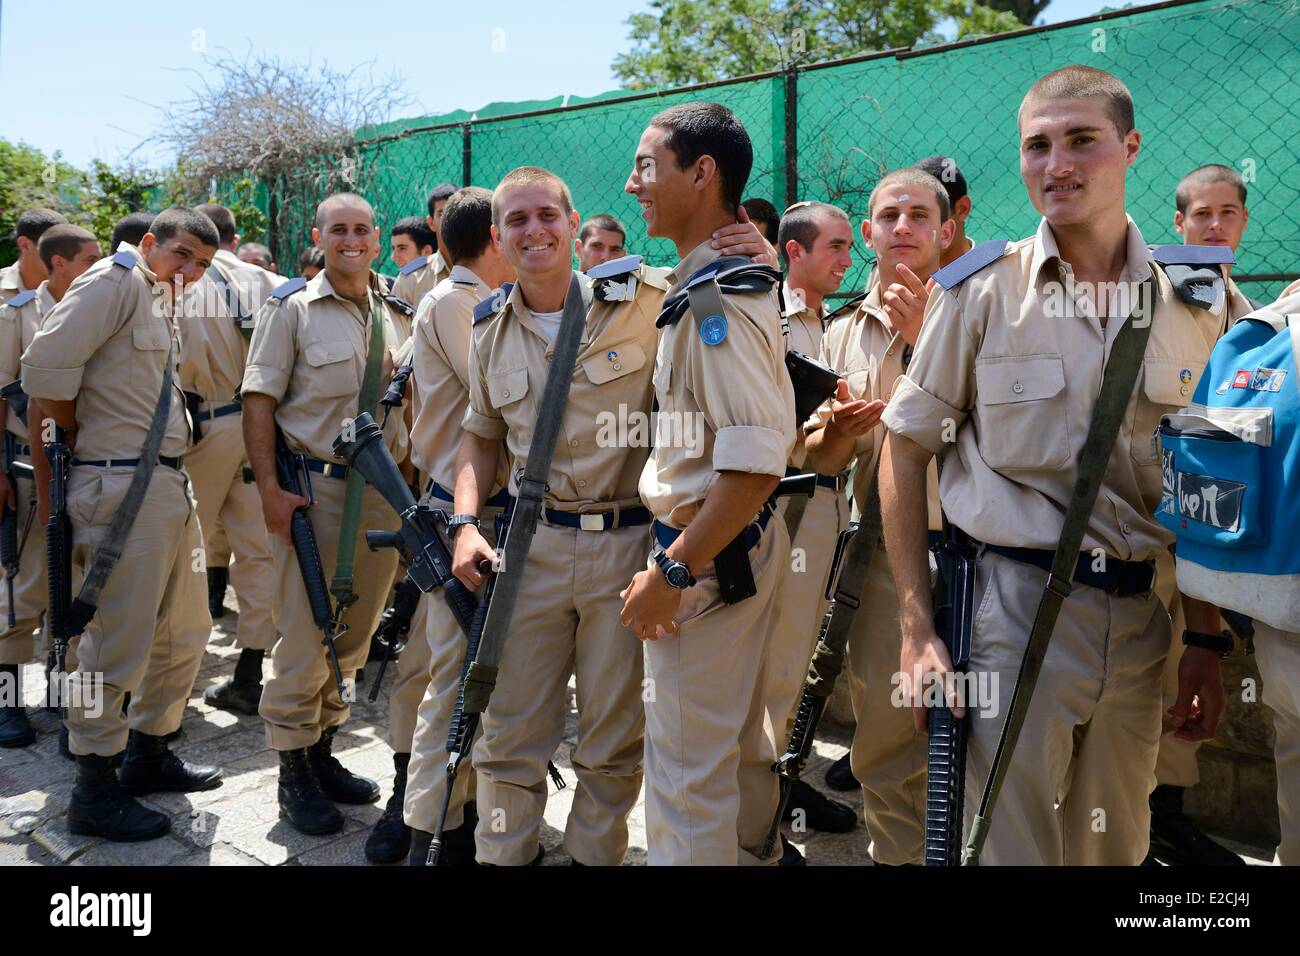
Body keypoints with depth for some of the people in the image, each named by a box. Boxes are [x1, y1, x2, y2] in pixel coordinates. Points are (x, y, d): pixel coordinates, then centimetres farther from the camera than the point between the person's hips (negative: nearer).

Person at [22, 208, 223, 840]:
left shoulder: (160, 299, 20)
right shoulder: (116, 280, -8)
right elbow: (46, 369, -17)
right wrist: (78, 439, -4)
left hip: (169, 485, 10)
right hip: (121, 487, -9)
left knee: (185, 629, 16)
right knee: (117, 640, -2)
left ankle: (148, 754, 32)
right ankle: (94, 791, 12)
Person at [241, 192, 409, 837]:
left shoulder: (396, 312, 11)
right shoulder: (290, 308, -2)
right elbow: (258, 401, -5)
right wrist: (269, 488, -14)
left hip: (381, 491, 4)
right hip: (313, 487, -4)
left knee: (354, 634, 12)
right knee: (304, 637, 0)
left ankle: (323, 752, 29)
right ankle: (293, 773, 17)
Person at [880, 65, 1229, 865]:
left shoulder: (1193, 303, 4)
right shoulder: (980, 290, -4)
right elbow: (905, 451, -4)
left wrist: (1207, 642, 7)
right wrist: (918, 629, -8)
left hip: (1140, 613, 4)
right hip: (1014, 603, -3)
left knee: (1115, 845, 18)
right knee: (1010, 841, 4)